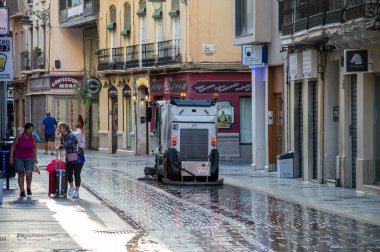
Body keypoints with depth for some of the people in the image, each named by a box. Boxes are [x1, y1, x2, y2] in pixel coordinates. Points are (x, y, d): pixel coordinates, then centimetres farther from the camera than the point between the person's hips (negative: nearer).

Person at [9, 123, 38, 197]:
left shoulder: (33, 137, -5)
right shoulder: (19, 136, -12)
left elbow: (34, 148, 9)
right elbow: (13, 146, -5)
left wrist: (35, 158, 10)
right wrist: (11, 157, -8)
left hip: (29, 158, 1)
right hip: (18, 157, -1)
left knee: (29, 173, -14)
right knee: (21, 174, 2)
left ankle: (28, 188, 10)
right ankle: (22, 191, 11)